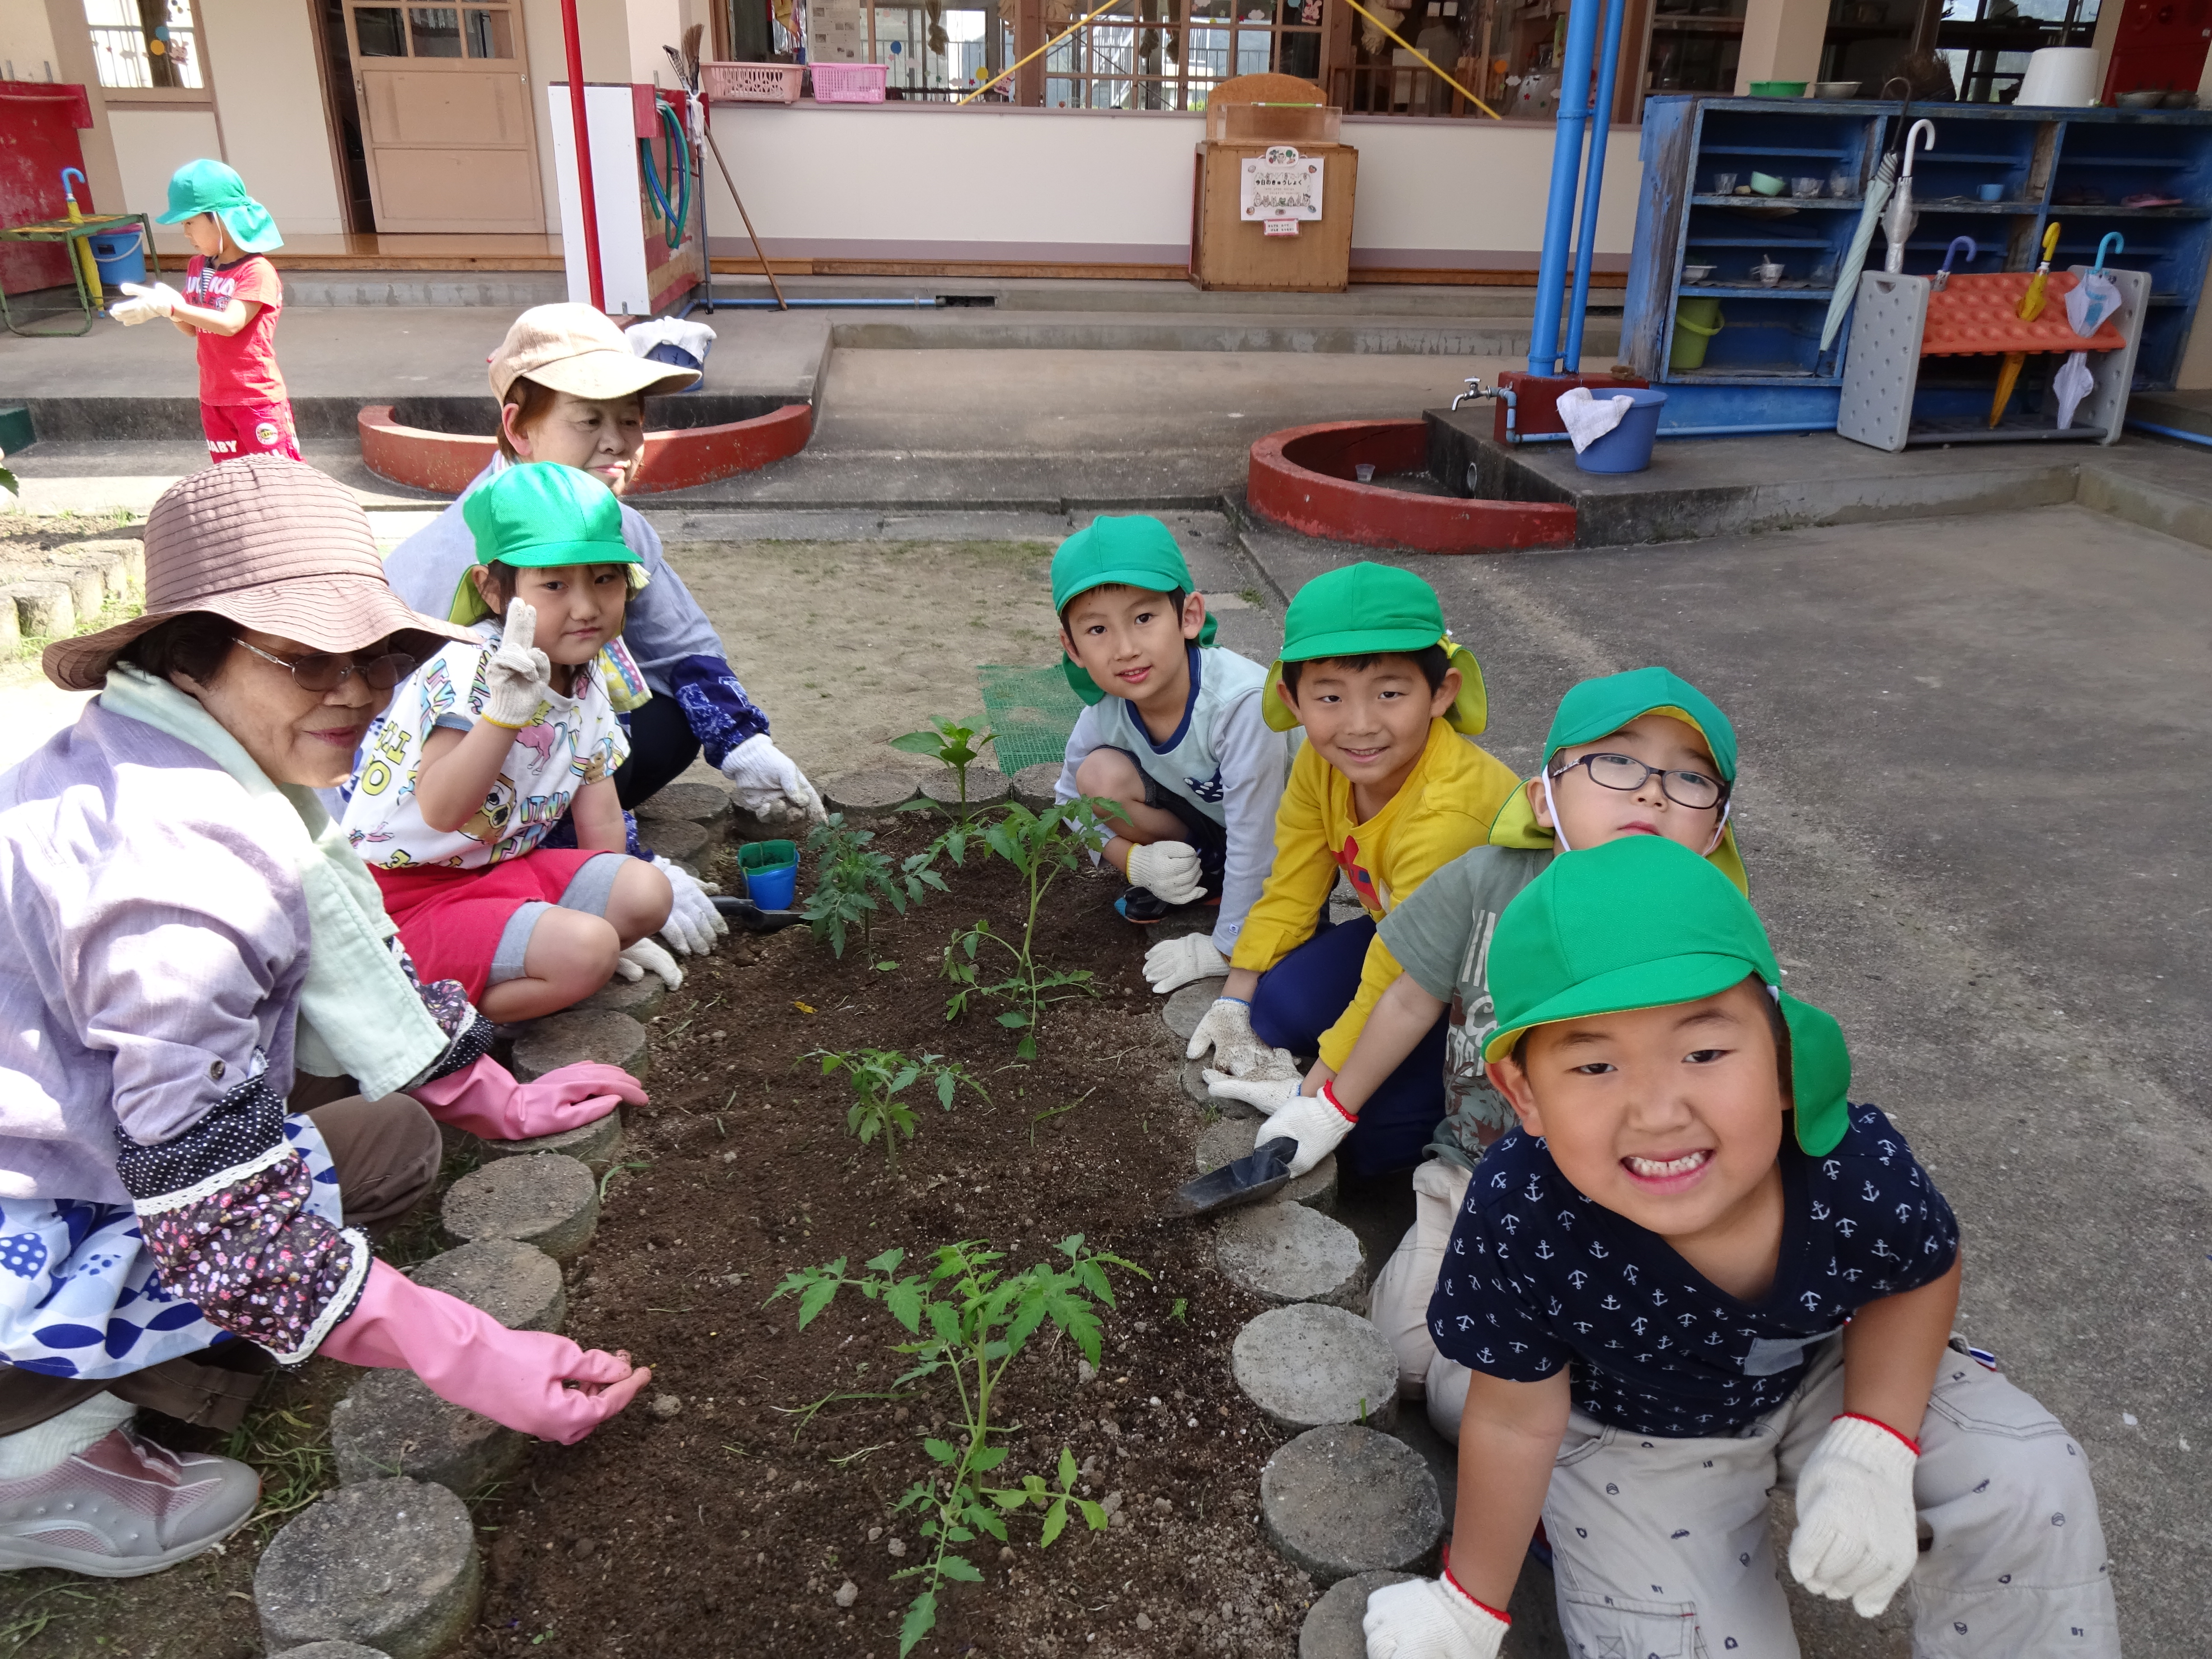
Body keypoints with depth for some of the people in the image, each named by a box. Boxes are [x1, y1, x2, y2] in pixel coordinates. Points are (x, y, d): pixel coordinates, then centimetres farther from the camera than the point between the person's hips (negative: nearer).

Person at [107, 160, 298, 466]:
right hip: (214, 398, 8)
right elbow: (193, 328, 12)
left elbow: (230, 324, -26)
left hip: (258, 398, -8)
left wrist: (171, 307, -28)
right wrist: (164, 307, -8)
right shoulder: (197, 266, 9)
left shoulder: (256, 271, -16)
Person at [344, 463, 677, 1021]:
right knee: (582, 952, -25)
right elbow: (441, 811, -34)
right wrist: (504, 715, -47)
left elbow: (601, 821, 11)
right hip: (406, 897, -8)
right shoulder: (469, 668, -21)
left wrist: (616, 927, 15)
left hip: (500, 870, 8)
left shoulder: (589, 682, 3)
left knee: (648, 893, -7)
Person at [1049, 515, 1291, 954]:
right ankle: (1204, 871, 3)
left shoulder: (1241, 701, -38)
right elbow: (1071, 801, -1)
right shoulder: (1105, 712, -20)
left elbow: (1255, 839, -31)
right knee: (1100, 775, -19)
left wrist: (1225, 948, -20)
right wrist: (1135, 861, -18)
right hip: (1203, 826, 5)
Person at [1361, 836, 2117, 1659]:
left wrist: (1875, 1447, -17)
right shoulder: (1519, 1221, -39)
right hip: (1631, 1436, -2)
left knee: (2031, 1480, -6)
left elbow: (1921, 1275, -5)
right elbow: (1516, 1421, -20)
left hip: (1825, 1375, 3)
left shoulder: (1859, 1168, -33)